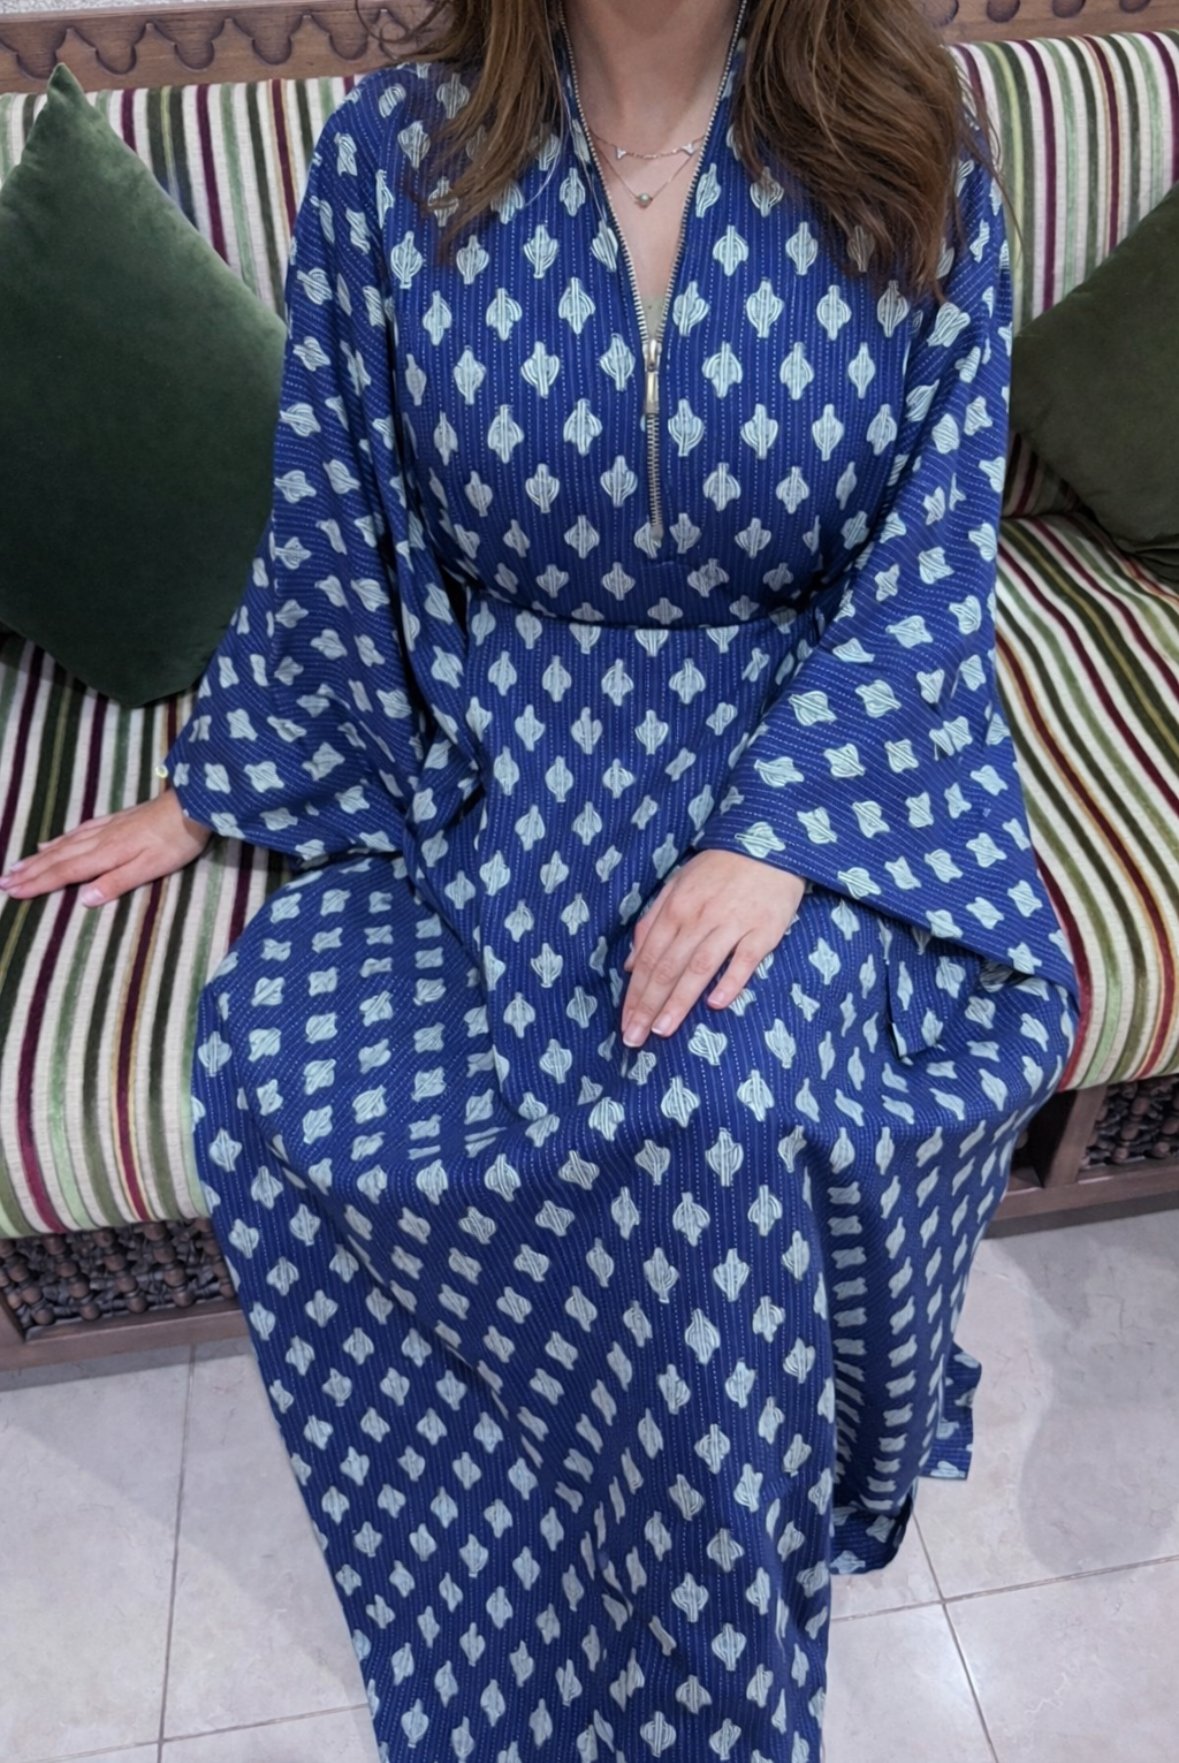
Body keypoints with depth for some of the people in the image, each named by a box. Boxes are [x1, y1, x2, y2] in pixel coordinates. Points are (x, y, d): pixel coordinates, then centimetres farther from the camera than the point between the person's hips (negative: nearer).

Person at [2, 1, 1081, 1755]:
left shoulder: (912, 159, -2)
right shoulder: (394, 153, 0)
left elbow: (932, 557, -6)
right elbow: (331, 529, 7)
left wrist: (770, 834, -20)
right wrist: (213, 788, 12)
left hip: (812, 757, -1)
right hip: (486, 766, 2)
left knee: (721, 1096, -31)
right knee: (277, 1067, -22)